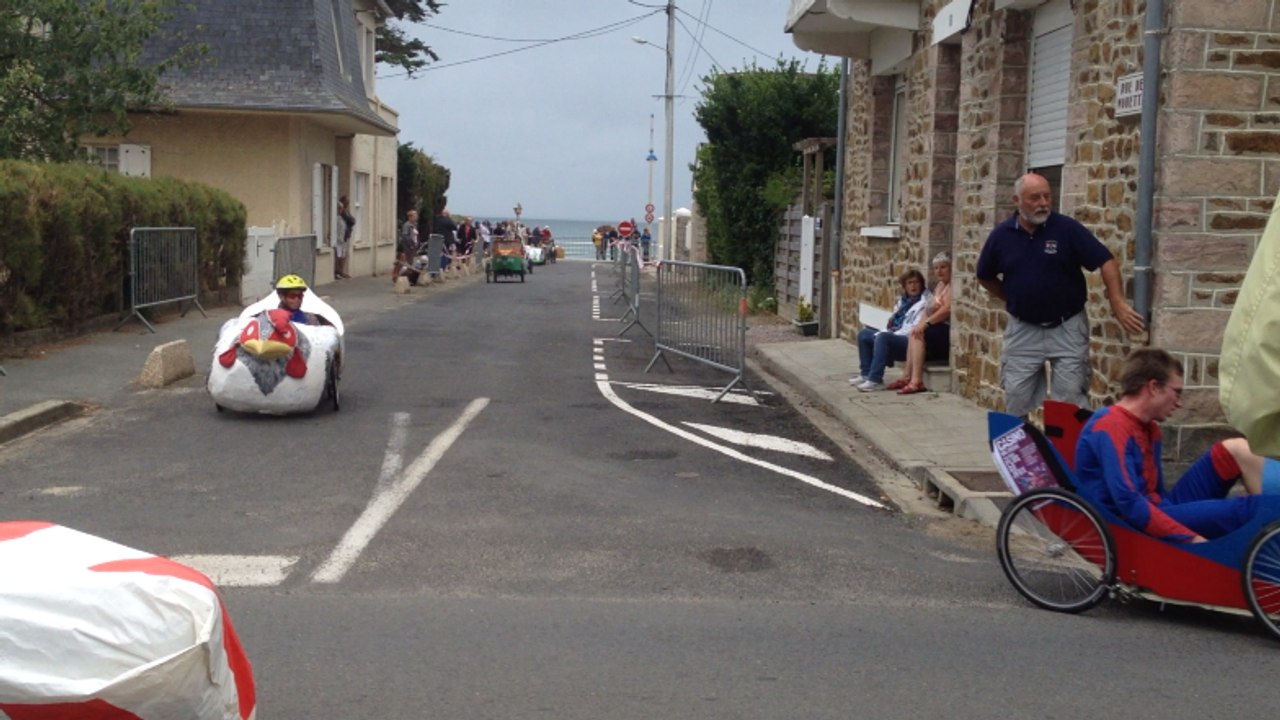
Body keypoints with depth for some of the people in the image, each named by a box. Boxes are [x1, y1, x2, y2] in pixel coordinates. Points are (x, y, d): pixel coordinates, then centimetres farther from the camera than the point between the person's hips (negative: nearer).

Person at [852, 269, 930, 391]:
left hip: (909, 341, -9)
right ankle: (866, 374, 2)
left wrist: (892, 334, -19)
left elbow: (915, 328, -18)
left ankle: (875, 380, -36)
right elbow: (892, 322, 21)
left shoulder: (924, 302, -8)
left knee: (882, 337, -34)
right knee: (863, 334, 6)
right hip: (894, 336, 9)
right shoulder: (903, 301, 20)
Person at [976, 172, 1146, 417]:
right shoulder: (1001, 235, -2)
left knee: (1071, 400, 2)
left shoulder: (1067, 228, -10)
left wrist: (1118, 303, -21)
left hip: (1067, 328, -2)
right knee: (1016, 399, 8)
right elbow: (985, 277, 13)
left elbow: (1106, 261, -12)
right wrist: (1014, 299, 7)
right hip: (1023, 330, 2)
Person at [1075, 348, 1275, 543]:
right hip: (1136, 527, -10)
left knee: (1237, 450, 6)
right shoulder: (1111, 428, -17)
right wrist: (1192, 538, -26)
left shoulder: (1148, 428, 15)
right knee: (1247, 509, -21)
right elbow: (1130, 504, -27)